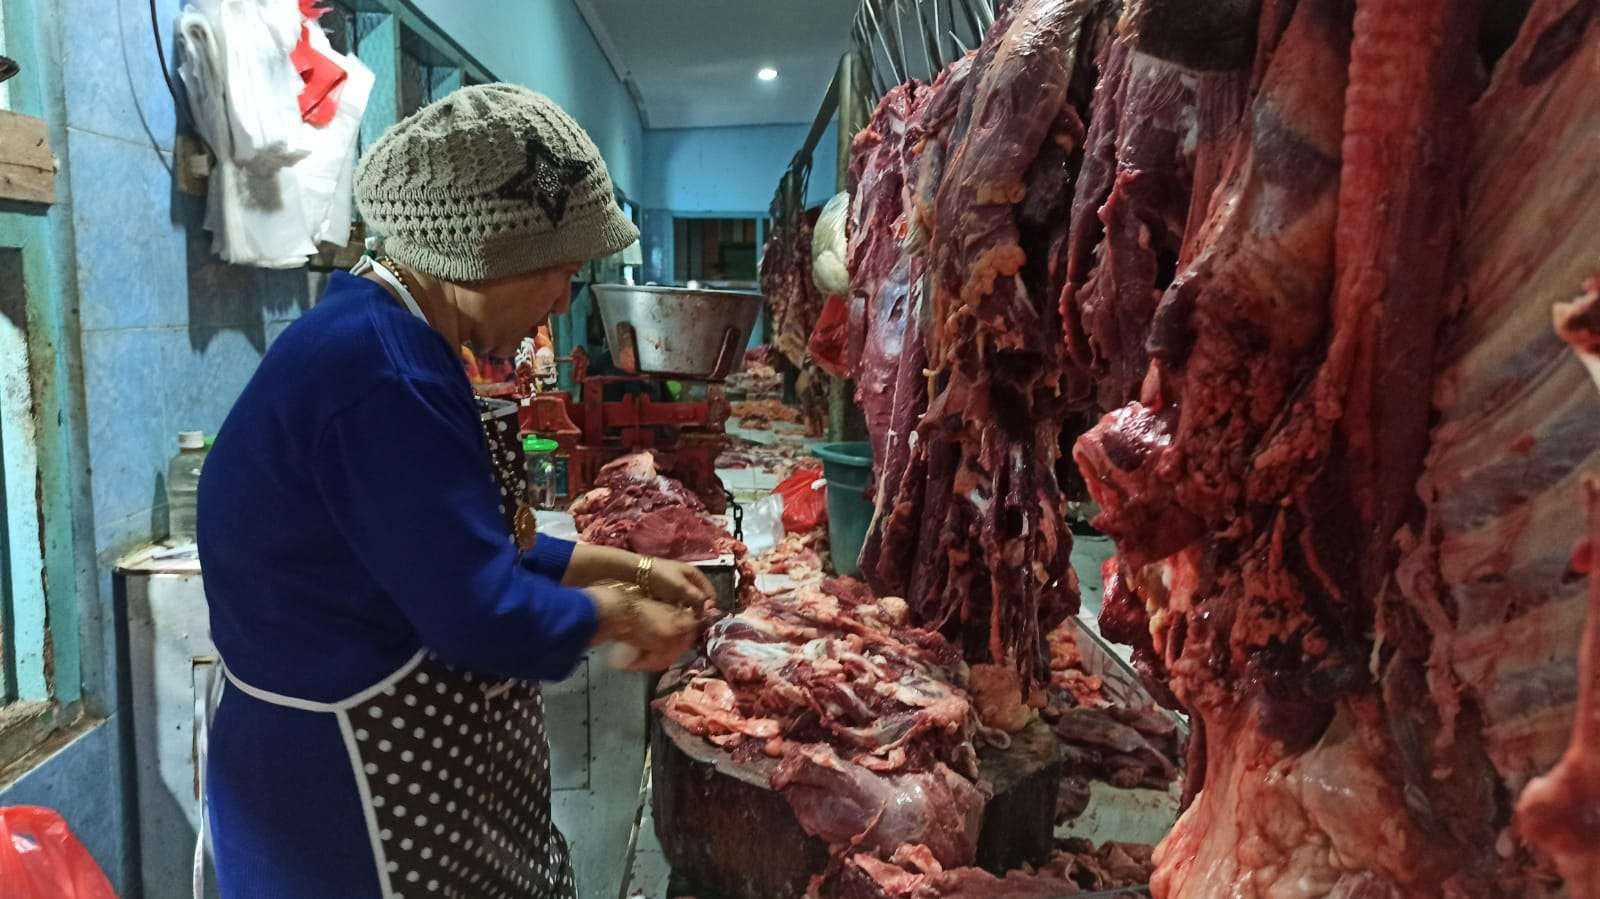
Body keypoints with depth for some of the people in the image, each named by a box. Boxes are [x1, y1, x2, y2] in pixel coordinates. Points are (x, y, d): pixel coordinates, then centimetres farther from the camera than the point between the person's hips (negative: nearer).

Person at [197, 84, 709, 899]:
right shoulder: (385, 371, -27)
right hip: (362, 790, -9)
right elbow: (485, 616, -26)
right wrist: (617, 614, -9)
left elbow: (464, 552, 13)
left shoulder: (387, 340, 6)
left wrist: (623, 567, 10)